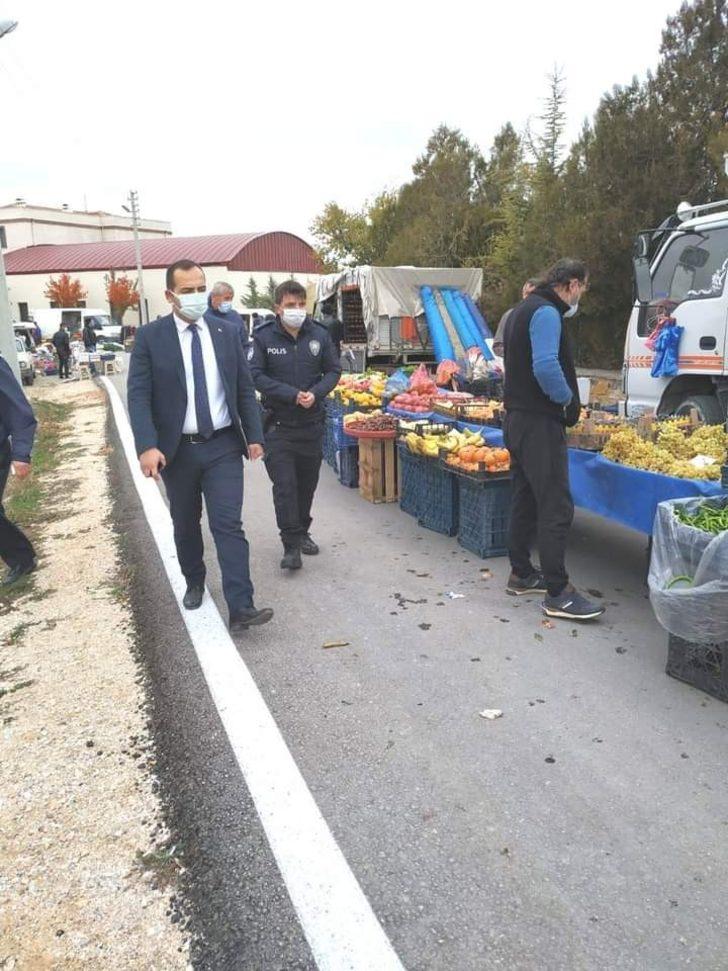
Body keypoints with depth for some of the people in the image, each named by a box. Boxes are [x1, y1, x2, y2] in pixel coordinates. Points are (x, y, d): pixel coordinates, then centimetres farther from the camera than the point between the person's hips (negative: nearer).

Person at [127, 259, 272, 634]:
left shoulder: (227, 332, 4)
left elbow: (244, 389, 7)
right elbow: (138, 395, -8)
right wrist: (147, 446, -19)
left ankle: (240, 608, -7)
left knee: (229, 525, -7)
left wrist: (254, 436, 2)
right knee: (185, 525, 15)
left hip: (223, 446, 0)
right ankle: (194, 583, 38)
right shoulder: (149, 337, -3)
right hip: (177, 449, 0)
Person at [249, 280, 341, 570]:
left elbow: (333, 371, 6)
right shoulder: (264, 337, -6)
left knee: (308, 481, 13)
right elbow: (255, 375, -11)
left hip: (312, 423, 3)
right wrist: (292, 394, -19)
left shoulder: (319, 335, 2)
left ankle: (302, 532, 31)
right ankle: (291, 544, 0)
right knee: (284, 484, -7)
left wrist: (316, 393, -13)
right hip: (278, 424, -3)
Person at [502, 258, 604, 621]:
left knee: (525, 501, 16)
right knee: (556, 506, -8)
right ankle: (557, 594, -4)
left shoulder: (524, 309, 18)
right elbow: (546, 367, -27)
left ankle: (521, 574, 26)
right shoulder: (547, 313, -13)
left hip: (517, 418, 11)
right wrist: (569, 401, -11)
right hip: (539, 422, -11)